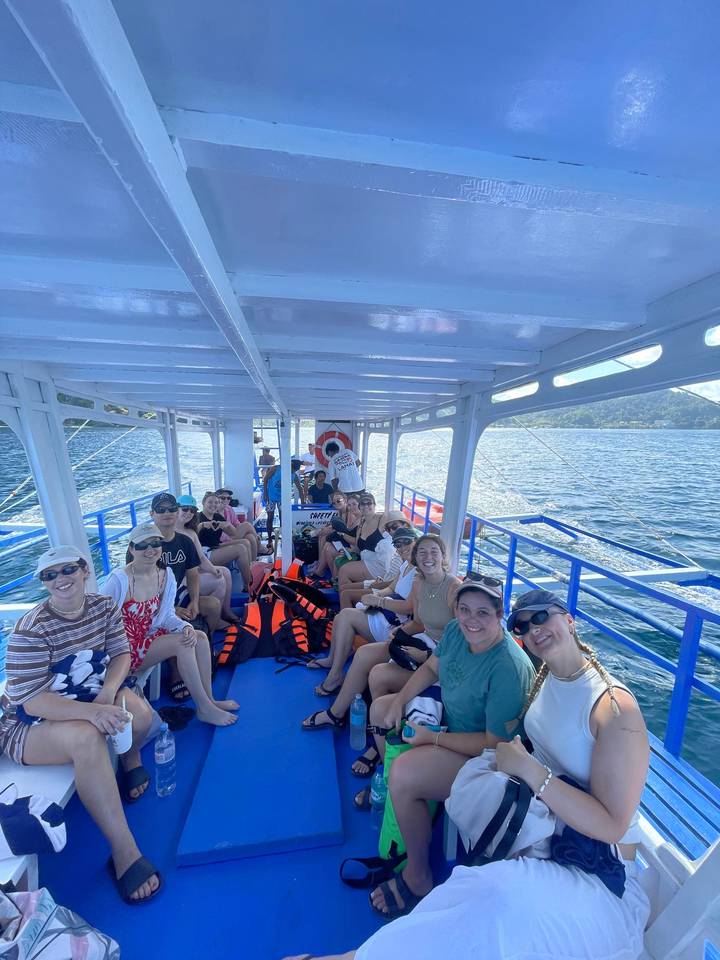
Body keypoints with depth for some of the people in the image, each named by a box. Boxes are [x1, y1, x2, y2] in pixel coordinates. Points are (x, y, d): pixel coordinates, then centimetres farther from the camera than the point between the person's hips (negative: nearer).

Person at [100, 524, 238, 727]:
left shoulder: (165, 575, -3)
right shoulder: (119, 580, -23)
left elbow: (167, 616, 1)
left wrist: (186, 627, -17)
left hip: (149, 636, 6)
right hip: (125, 649, -6)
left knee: (199, 637, -11)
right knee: (182, 644, -23)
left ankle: (209, 700, 1)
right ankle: (204, 709, -8)